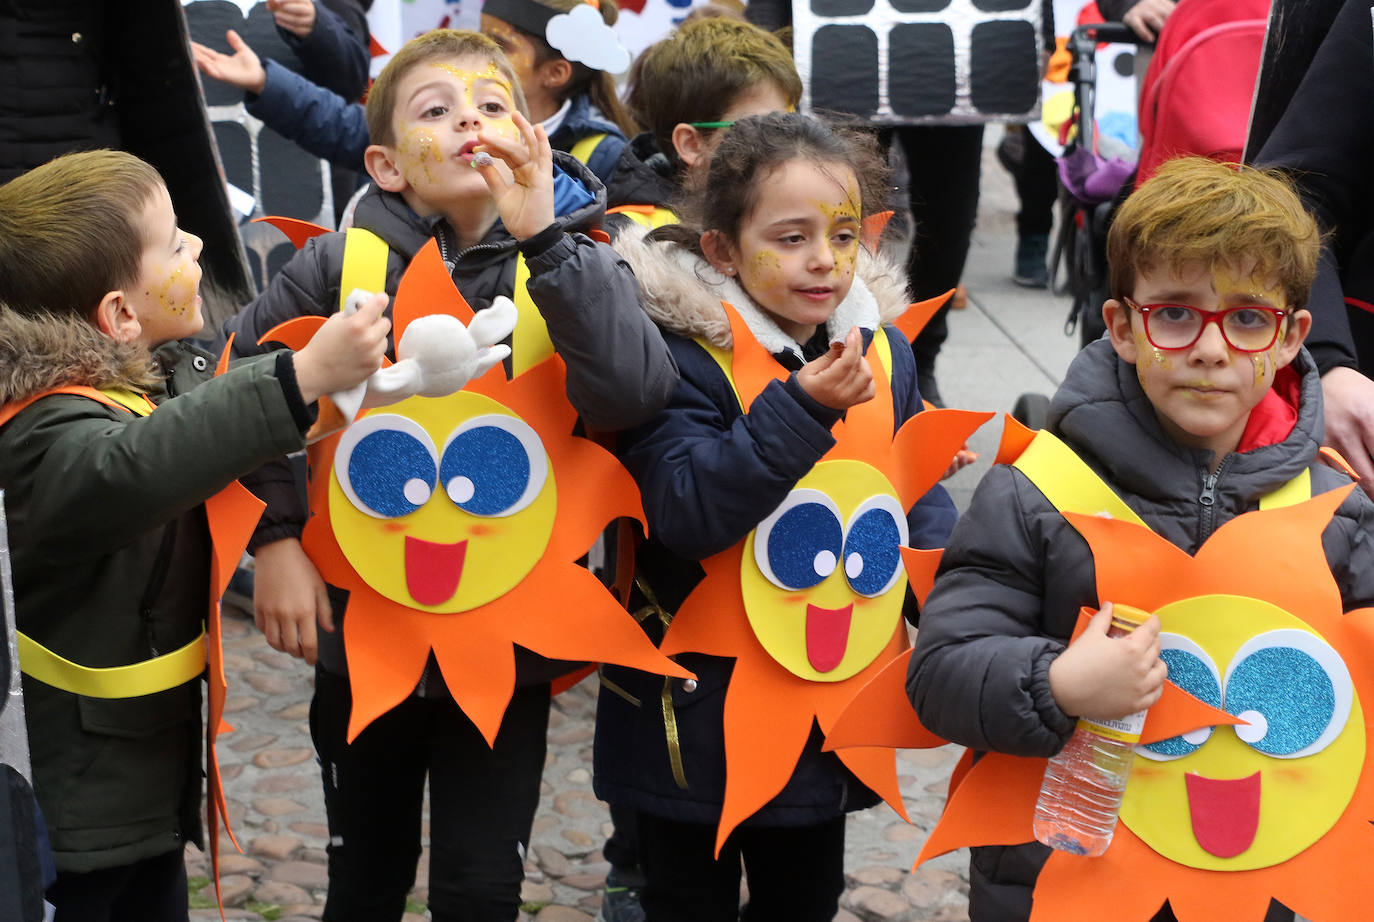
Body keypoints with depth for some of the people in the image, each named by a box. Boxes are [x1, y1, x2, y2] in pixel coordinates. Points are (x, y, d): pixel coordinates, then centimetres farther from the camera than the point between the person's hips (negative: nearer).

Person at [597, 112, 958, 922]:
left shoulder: (882, 350, 0)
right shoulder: (683, 358, -19)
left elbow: (919, 486, 9)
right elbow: (687, 511, -29)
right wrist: (803, 407, -36)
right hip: (700, 706, -5)